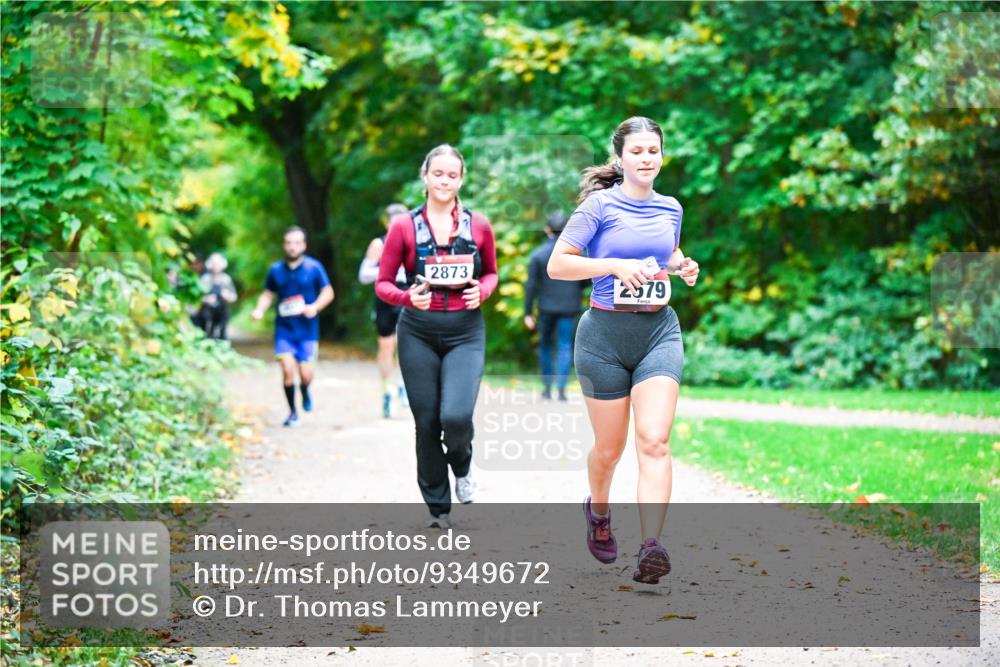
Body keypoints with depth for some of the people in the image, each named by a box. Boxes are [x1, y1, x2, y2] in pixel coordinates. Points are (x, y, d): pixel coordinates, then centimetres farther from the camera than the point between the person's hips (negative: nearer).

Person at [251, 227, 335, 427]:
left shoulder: (313, 267, -2)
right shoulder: (276, 270, 5)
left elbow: (328, 292, 2)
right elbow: (268, 294, 16)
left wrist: (315, 307, -15)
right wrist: (260, 309, -3)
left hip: (307, 329, -1)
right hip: (284, 328, 1)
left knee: (305, 374, -7)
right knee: (288, 369, -12)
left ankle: (305, 392, 31)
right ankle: (292, 412, 7)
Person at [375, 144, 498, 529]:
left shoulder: (479, 226, 3)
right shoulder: (404, 227, -1)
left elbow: (491, 273, 18)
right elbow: (382, 284, 2)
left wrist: (482, 291, -4)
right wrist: (408, 297, -18)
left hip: (466, 333, 0)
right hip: (418, 334, 0)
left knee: (456, 416, -19)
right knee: (427, 422, 3)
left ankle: (461, 465, 17)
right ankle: (438, 509, 21)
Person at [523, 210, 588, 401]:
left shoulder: (538, 254, -4)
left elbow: (531, 285, -6)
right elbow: (586, 280, 0)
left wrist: (528, 313, -1)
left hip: (546, 308, 0)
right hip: (569, 308, 0)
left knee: (545, 345, 15)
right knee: (565, 347, 1)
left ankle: (547, 387, 20)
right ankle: (561, 387, -14)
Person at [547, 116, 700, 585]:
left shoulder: (671, 209, 9)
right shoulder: (600, 205, -6)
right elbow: (557, 265, -9)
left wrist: (681, 267, 5)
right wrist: (615, 265, -20)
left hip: (659, 332, 3)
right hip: (605, 335, -3)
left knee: (654, 441, -14)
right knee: (609, 448, 9)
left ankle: (651, 548, -21)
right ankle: (598, 510, 41)